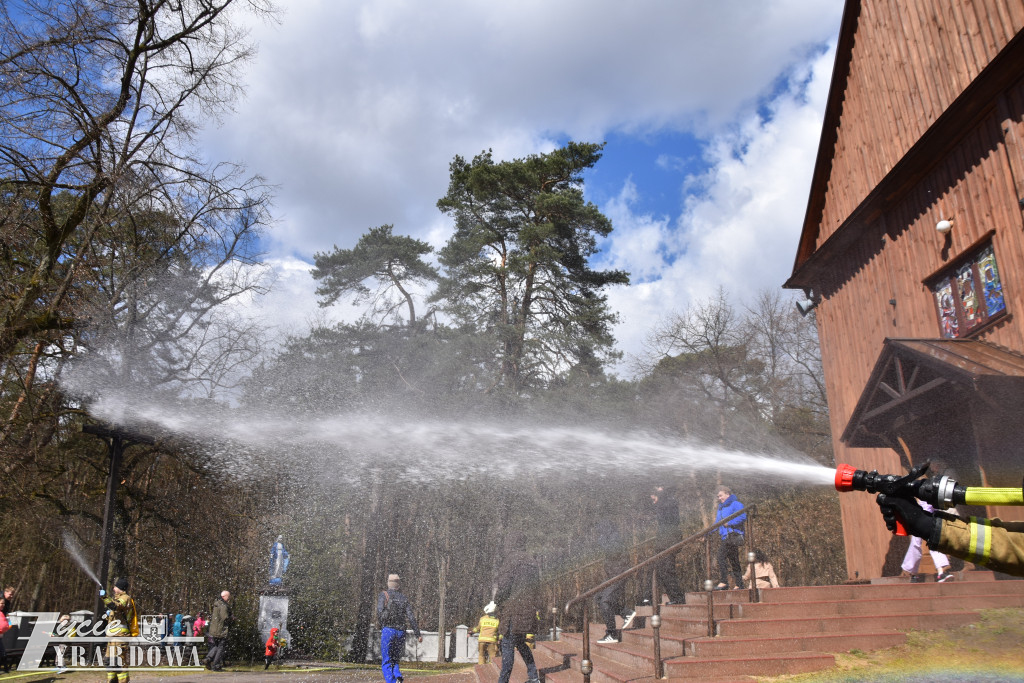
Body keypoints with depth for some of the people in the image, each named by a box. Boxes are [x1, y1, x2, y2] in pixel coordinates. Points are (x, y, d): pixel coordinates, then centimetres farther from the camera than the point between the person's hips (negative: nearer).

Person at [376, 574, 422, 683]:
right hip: (401, 632, 3)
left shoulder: (384, 595, 4)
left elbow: (380, 611, -12)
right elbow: (411, 617, 4)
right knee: (395, 660, 17)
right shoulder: (404, 599, 13)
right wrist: (418, 634, 5)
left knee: (386, 662, 1)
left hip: (388, 630, -3)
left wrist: (380, 625, 2)